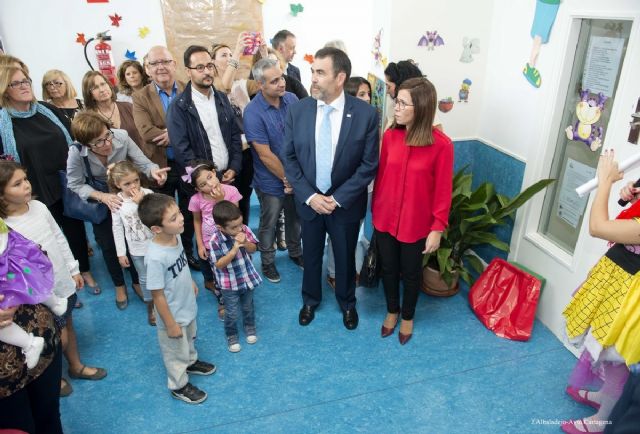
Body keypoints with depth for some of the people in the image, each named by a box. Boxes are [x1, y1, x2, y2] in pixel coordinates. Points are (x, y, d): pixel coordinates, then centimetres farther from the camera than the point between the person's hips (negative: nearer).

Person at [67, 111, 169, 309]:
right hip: (98, 199, 0)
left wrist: (154, 170, -48)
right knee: (108, 244, 12)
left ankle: (137, 281, 34)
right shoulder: (76, 153, -31)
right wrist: (102, 196, -33)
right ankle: (119, 285, 36)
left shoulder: (121, 137, -33)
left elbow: (143, 162, -25)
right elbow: (75, 185, -19)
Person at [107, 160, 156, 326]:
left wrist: (140, 203, -33)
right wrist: (121, 253, 0)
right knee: (145, 279, 19)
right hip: (136, 250, 1)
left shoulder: (148, 194, -19)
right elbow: (117, 229, -4)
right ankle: (151, 307, 42)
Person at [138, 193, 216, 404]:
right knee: (176, 351, 20)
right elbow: (158, 295, -27)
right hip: (174, 315, -7)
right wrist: (171, 324, -17)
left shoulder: (175, 236, -16)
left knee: (189, 339, 34)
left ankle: (191, 362, 62)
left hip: (188, 306, 7)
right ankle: (179, 385, 45)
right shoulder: (156, 257, -38)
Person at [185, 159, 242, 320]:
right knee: (209, 275, 20)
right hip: (207, 245, 0)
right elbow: (197, 221, -2)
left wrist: (220, 200, -31)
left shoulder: (231, 191, -21)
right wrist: (200, 245, -3)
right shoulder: (196, 199, -18)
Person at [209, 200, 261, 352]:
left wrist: (245, 243, -28)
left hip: (248, 277, 3)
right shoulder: (215, 240, -26)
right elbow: (219, 265, -22)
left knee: (248, 307, 24)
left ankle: (250, 327, 50)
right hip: (229, 283, -3)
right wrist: (234, 250, -35)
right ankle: (231, 336, 37)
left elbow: (253, 249, -6)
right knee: (232, 313, 11)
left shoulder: (244, 230, -17)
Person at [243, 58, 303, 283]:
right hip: (271, 182, -4)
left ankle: (295, 252, 46)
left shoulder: (292, 99, -7)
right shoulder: (253, 112, -21)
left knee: (295, 218, 22)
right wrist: (287, 179, -13)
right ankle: (267, 261, 36)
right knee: (269, 224, 14)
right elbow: (265, 155, -20)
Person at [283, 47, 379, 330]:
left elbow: (369, 165, -11)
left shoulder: (366, 114, -15)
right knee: (311, 255, 20)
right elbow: (289, 158, -3)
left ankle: (347, 302, 45)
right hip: (309, 200, 2)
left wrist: (338, 198, -16)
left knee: (345, 258, 18)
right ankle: (310, 299, 47)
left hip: (346, 204, -1)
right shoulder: (297, 110, -8)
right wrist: (309, 196, -13)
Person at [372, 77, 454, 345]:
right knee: (388, 268, 20)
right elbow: (380, 176, 2)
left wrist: (437, 229, -10)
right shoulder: (390, 136, -8)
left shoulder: (441, 144, -18)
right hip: (385, 219, 3)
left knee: (411, 273, 17)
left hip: (416, 224, -3)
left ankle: (408, 316, 43)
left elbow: (443, 191, -12)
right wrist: (374, 210, 9)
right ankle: (392, 311, 45)